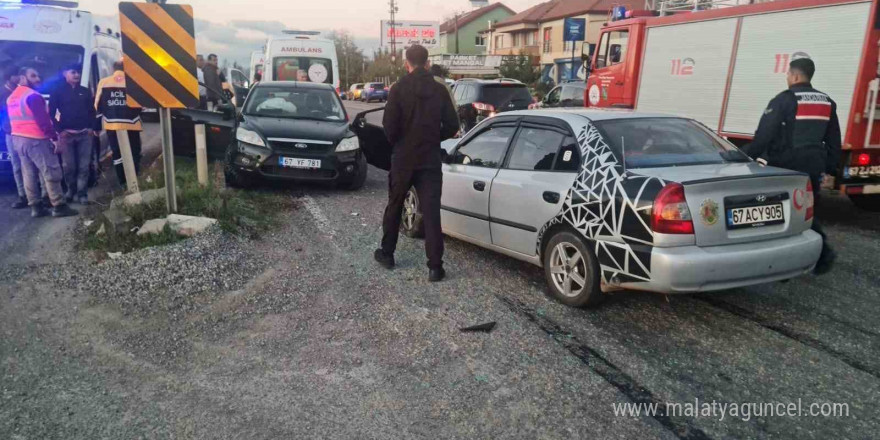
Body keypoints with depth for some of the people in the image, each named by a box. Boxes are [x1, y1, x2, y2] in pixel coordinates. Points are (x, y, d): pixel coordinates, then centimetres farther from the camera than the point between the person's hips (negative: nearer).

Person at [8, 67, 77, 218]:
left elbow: (15, 120, 19)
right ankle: (59, 206, -8)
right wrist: (56, 139, -18)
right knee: (52, 172, -7)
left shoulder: (11, 98, 16)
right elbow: (43, 120, -19)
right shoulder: (32, 96, -14)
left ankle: (36, 207, 12)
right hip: (35, 139, -10)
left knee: (29, 174, 10)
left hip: (17, 138, 10)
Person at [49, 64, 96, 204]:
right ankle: (71, 191, 15)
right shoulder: (58, 92, 5)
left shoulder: (85, 91, 14)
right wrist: (59, 130, -5)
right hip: (66, 134, -2)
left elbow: (92, 111, 15)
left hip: (85, 133, 2)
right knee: (69, 166, -2)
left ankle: (82, 193, 0)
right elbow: (51, 113, 3)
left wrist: (91, 127, 2)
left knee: (84, 165, -3)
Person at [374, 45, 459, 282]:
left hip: (403, 158, -1)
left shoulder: (399, 88, -7)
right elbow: (452, 126, 2)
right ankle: (435, 266, -4)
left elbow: (389, 124, -10)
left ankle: (387, 253, 28)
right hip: (430, 159, 1)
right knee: (431, 212, -1)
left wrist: (396, 143, 10)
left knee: (394, 207, 17)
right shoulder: (440, 90, 2)